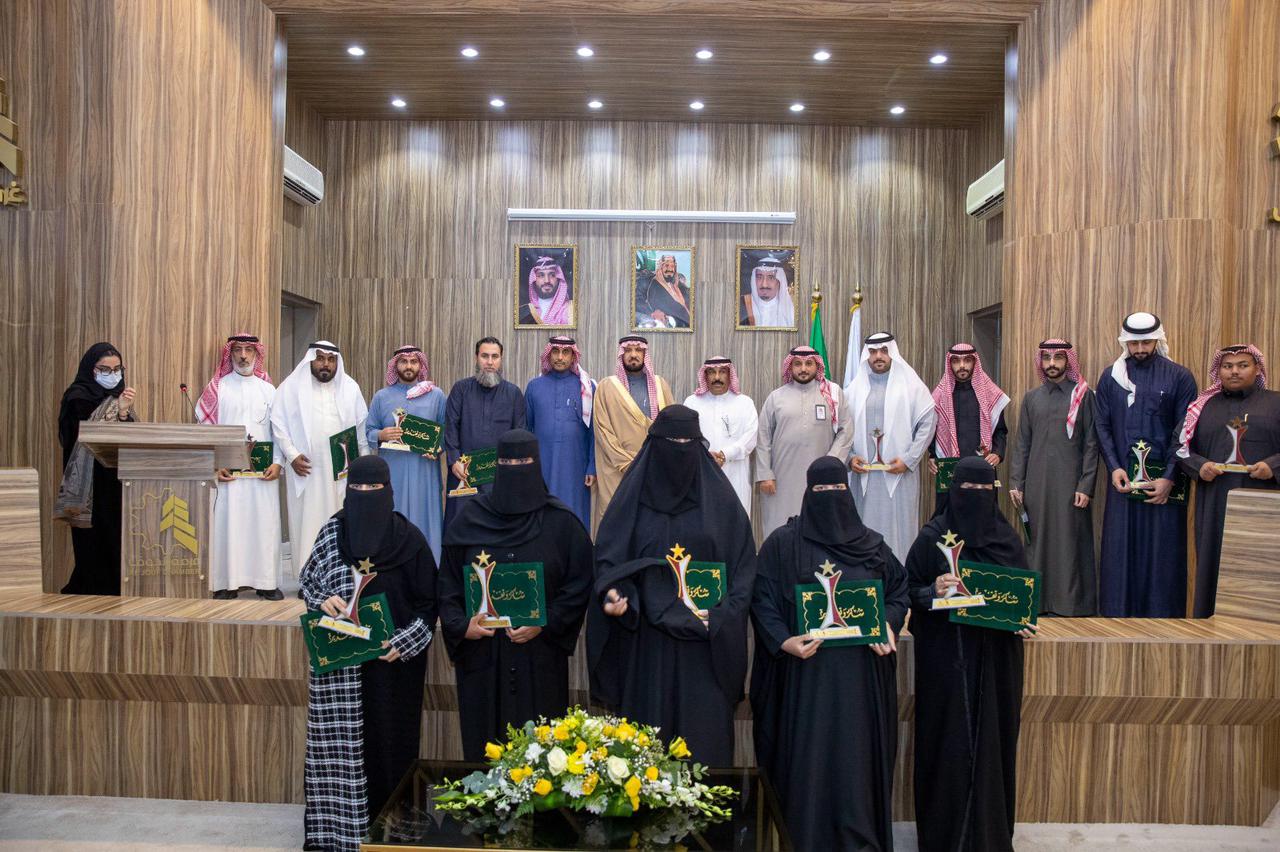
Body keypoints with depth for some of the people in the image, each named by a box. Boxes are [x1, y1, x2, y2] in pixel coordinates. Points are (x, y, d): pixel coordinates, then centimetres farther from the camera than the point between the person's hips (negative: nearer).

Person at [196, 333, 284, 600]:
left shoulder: (268, 390, 12)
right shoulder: (217, 388, 7)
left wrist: (278, 463, -4)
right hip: (226, 470, -1)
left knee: (264, 523, 0)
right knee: (226, 524, -3)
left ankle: (266, 582, 7)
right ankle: (227, 583, 5)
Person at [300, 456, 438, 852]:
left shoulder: (408, 537, -5)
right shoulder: (332, 530, 1)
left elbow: (428, 601, -1)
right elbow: (308, 580, 11)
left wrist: (403, 643, -12)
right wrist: (323, 600, -10)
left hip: (391, 660, -1)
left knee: (388, 738, 5)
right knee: (341, 741, 4)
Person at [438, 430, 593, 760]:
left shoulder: (561, 522, -1)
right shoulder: (470, 519, 3)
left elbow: (579, 584, -2)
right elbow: (448, 581, 6)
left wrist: (545, 624, -13)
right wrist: (460, 624, -8)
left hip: (540, 656, -1)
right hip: (481, 653, 1)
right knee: (484, 737, 8)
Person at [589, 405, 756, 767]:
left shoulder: (719, 496, 3)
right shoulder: (634, 494, 4)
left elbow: (743, 561, 3)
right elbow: (609, 555, 4)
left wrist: (722, 614, -9)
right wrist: (611, 593, -15)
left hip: (705, 642, 0)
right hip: (646, 641, 0)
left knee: (704, 731, 3)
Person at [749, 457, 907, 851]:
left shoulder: (872, 544, 9)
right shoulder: (782, 543, -1)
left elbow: (899, 589, 13)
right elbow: (763, 600, -5)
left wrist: (888, 624, -5)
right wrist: (783, 641, -19)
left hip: (860, 676, 3)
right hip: (806, 671, -2)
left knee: (857, 753, 7)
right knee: (808, 755, 2)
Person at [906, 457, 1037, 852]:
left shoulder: (1007, 537, 5)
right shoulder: (933, 536, -4)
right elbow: (909, 590, -2)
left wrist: (1024, 622, -6)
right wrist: (933, 592, -22)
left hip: (996, 657, 3)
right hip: (947, 657, -3)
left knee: (992, 738, 10)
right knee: (950, 741, 2)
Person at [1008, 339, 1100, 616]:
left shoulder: (1083, 395, 2)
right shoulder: (1032, 398, 11)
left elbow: (1091, 444, -1)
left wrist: (1085, 486, -9)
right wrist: (1016, 482, 4)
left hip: (1070, 483, -3)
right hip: (1037, 483, 3)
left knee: (1071, 541, -2)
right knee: (1040, 540, 5)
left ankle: (1073, 602, 6)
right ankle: (1043, 601, 12)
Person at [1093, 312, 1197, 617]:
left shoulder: (1180, 377, 0)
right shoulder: (1111, 376, 6)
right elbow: (1101, 425, 4)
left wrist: (1169, 478, -11)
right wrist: (1114, 468, -8)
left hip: (1163, 480, -1)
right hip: (1123, 477, 2)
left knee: (1163, 551, 3)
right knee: (1120, 549, 5)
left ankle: (1162, 612, 12)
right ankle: (1118, 610, 14)